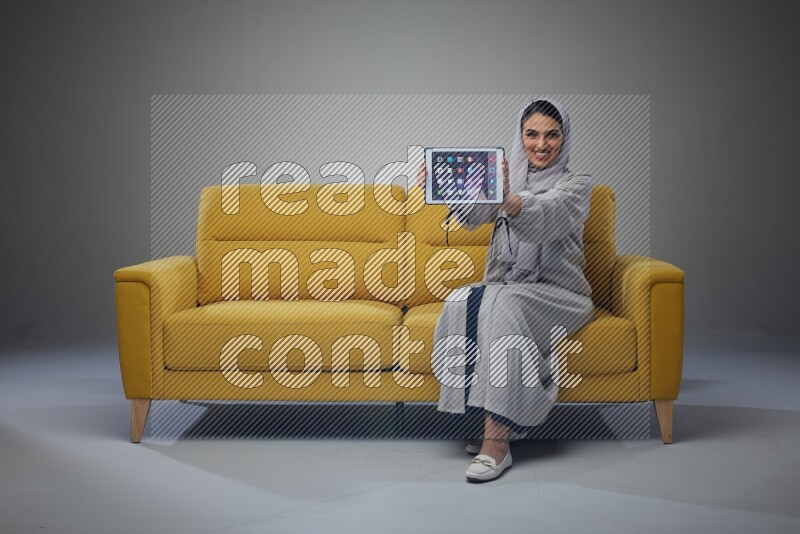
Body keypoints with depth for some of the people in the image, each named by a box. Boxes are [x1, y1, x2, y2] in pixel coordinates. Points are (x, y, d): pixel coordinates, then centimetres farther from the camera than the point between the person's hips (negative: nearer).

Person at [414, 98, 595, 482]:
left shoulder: (576, 184, 1)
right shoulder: (506, 179, 13)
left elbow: (542, 216, -23)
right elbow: (472, 213, -8)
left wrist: (508, 199, -45)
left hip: (558, 296, -3)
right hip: (505, 288, 4)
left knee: (503, 304, -35)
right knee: (463, 302, -29)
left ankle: (497, 440, -35)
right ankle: (492, 422, -22)